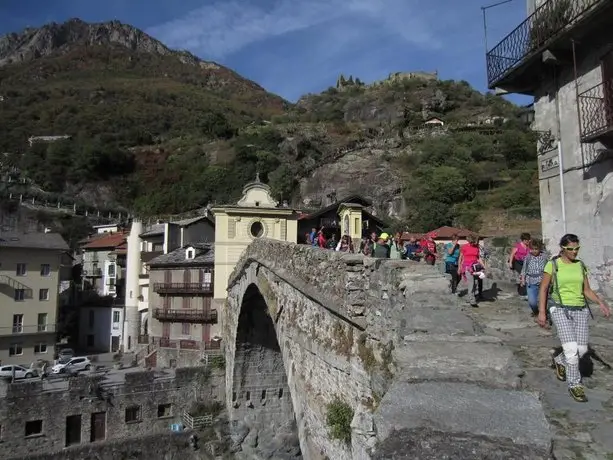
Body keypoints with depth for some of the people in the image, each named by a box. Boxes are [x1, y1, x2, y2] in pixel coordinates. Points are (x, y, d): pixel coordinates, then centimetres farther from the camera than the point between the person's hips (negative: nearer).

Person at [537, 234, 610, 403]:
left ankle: (559, 361, 33)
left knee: (582, 349, 1)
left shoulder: (580, 265, 8)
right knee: (571, 348, -15)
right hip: (560, 309, -4)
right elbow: (543, 289, -1)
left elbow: (587, 290, 12)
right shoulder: (553, 264, -4)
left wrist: (601, 303, -5)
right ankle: (574, 384, 3)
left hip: (580, 310, 5)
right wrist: (541, 312, -7)